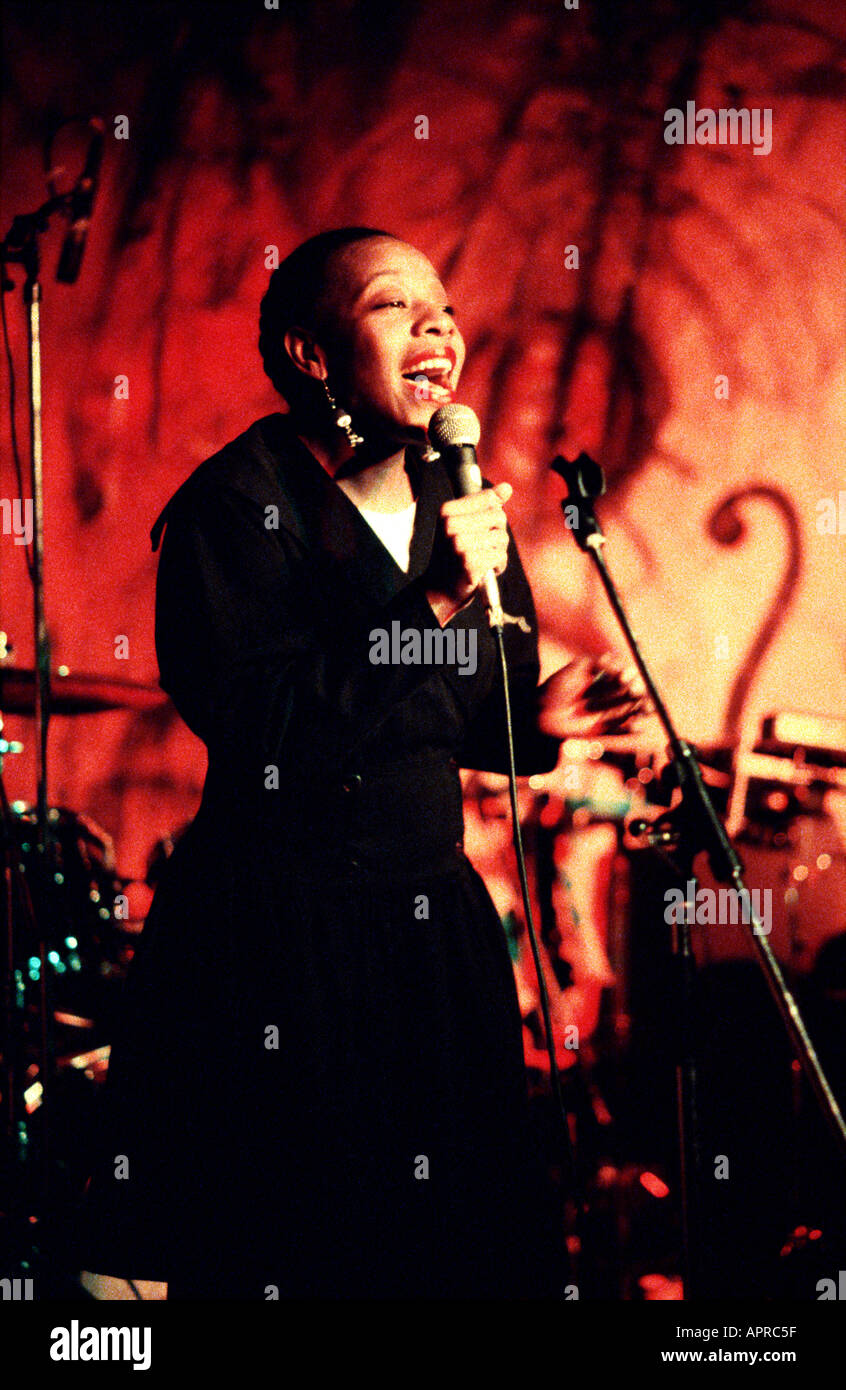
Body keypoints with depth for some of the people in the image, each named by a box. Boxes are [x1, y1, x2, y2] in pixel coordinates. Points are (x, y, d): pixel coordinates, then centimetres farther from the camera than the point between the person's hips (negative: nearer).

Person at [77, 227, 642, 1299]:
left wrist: (532, 724, -2)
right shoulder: (238, 504, -12)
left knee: (449, 1232, 12)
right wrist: (426, 605, -23)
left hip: (433, 920, 7)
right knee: (287, 1250, 3)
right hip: (276, 939, -6)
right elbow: (254, 732, -22)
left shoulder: (461, 508, 9)